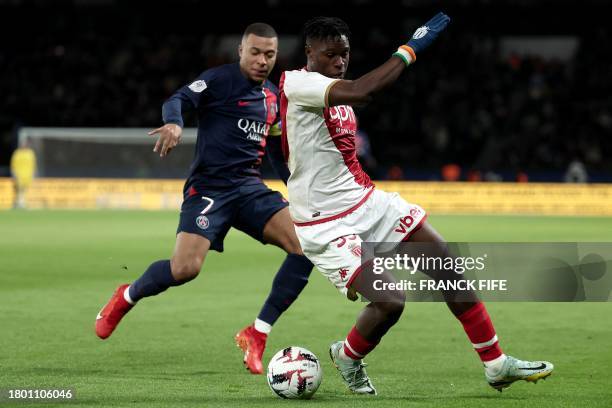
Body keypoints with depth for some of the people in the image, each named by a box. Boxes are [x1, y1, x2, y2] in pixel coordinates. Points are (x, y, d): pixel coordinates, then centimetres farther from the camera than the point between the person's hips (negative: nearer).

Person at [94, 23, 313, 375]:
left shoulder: (273, 96, 17)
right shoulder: (220, 79, -3)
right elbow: (179, 100, -18)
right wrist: (174, 122, -40)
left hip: (250, 187, 6)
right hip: (209, 187, -6)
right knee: (185, 268, -23)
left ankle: (256, 335, -5)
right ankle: (127, 297, 11)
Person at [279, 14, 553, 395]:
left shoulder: (337, 93, 12)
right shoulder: (295, 83, -18)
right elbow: (359, 91, -34)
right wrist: (411, 48, -30)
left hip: (368, 202, 9)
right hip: (325, 225, -9)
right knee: (390, 300, -20)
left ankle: (497, 364, 10)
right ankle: (347, 356, 13)